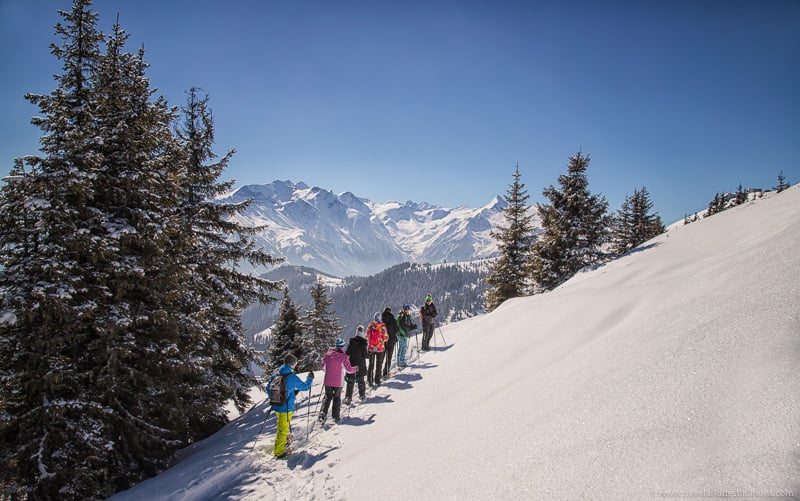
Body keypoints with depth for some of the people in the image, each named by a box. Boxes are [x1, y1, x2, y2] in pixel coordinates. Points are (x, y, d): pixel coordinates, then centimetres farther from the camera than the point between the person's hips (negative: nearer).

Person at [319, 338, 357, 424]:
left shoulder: (328, 354, -2)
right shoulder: (343, 356, -12)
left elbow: (323, 367, 7)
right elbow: (349, 369, -9)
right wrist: (355, 369, 11)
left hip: (328, 381, 3)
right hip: (338, 381, -2)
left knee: (327, 397, 13)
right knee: (337, 398, 12)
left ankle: (322, 414, -1)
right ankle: (336, 416, 16)